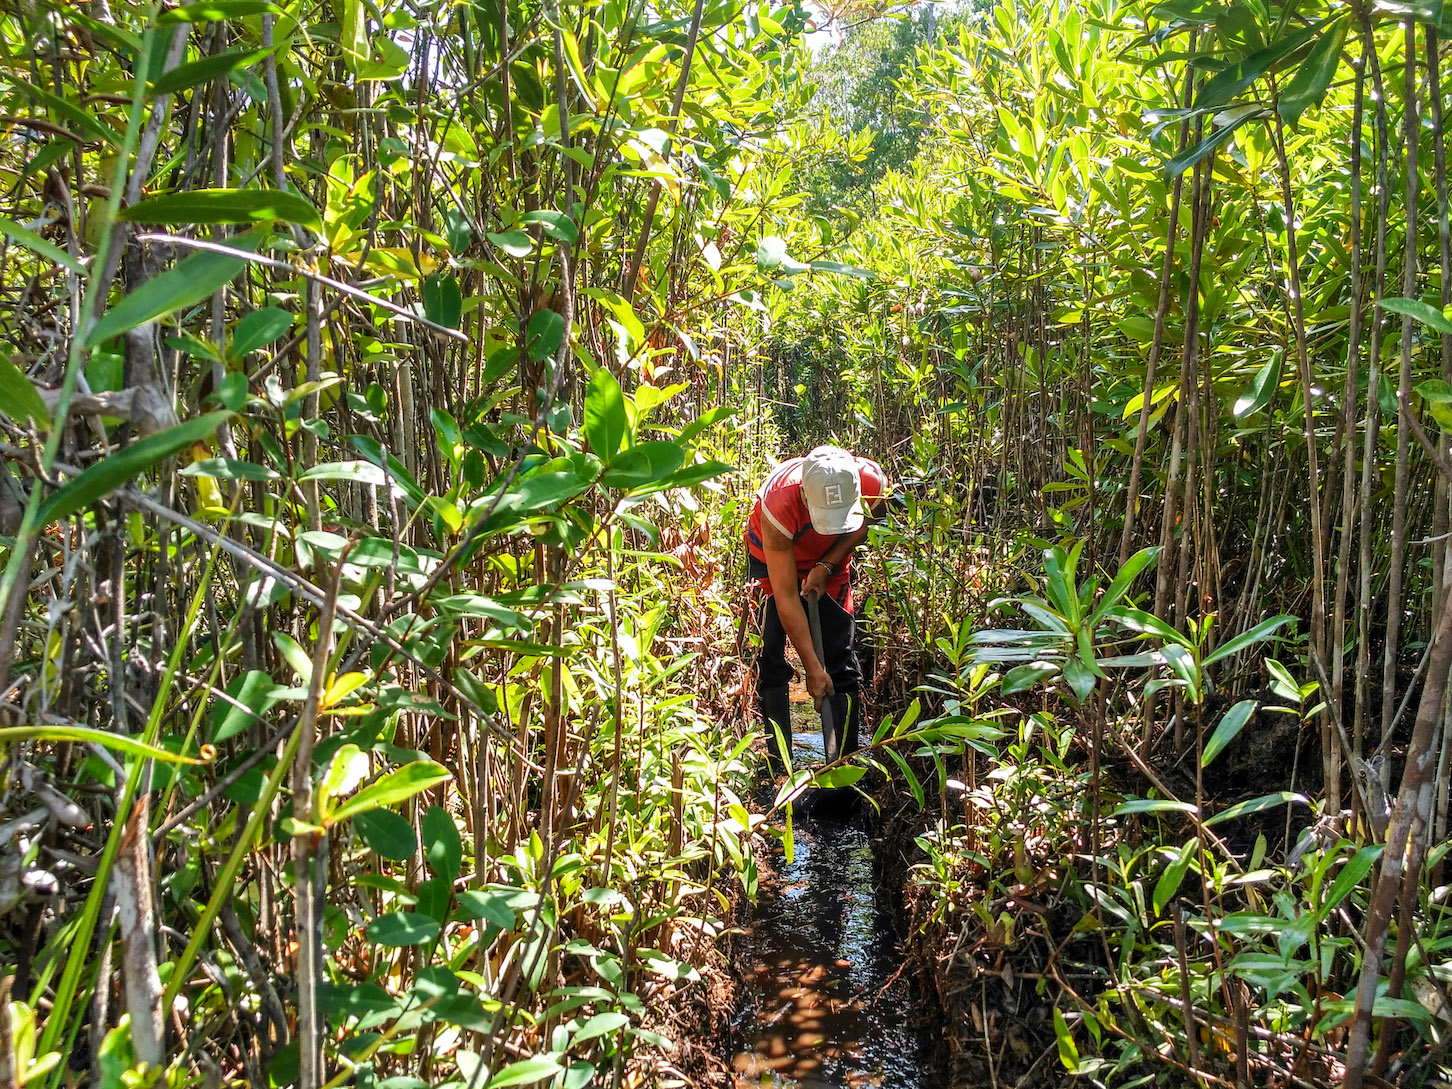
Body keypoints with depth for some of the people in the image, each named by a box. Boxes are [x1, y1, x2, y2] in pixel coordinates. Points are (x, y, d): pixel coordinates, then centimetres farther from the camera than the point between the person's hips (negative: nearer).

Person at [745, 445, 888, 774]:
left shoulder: (873, 481, -32)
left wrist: (827, 566, -19)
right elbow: (786, 597, -34)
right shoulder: (779, 506, -41)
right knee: (770, 661, -11)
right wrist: (812, 668, -31)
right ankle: (778, 770, -1)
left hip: (830, 562, 3)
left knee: (842, 660, 0)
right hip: (775, 560, -3)